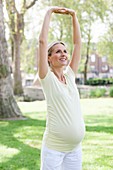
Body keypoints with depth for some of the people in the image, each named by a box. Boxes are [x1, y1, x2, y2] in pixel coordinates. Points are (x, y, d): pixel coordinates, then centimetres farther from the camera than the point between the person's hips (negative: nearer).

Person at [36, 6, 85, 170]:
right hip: (54, 147, -5)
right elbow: (42, 41, -13)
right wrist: (49, 12, -8)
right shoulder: (47, 78, -6)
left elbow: (78, 43, 9)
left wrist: (74, 15, 7)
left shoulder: (70, 75, 7)